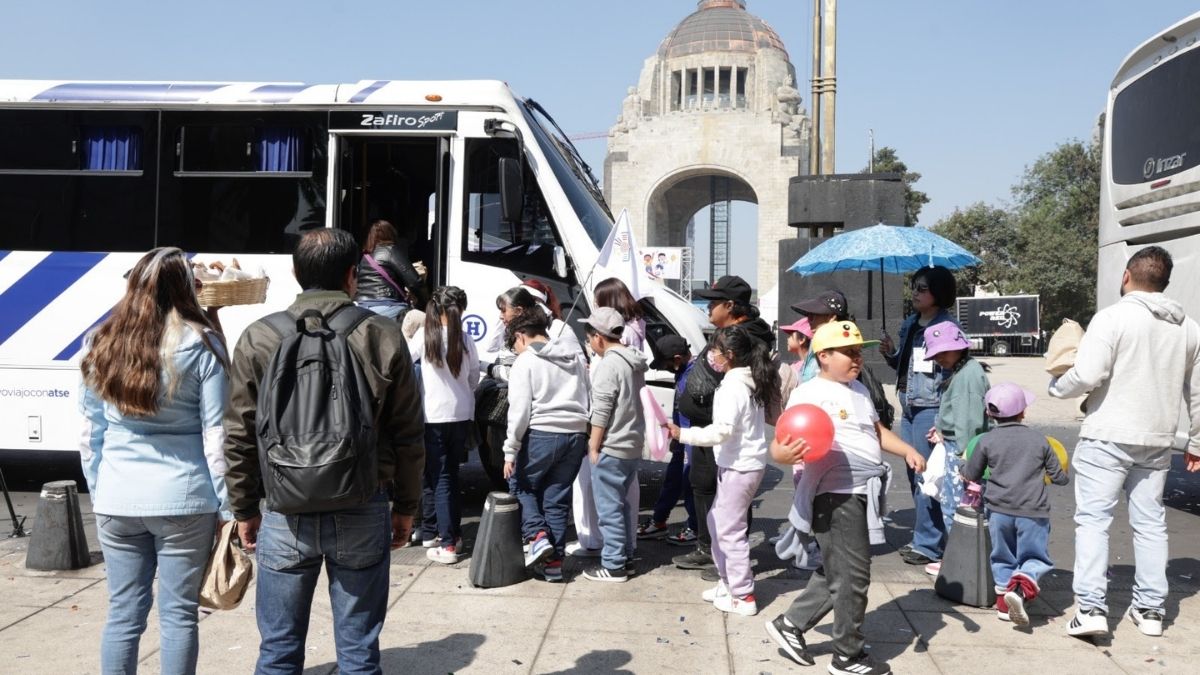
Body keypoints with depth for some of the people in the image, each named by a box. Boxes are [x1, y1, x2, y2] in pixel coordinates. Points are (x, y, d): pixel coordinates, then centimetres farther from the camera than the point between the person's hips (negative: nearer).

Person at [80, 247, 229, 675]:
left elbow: (91, 434, 9)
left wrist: (97, 493, 19)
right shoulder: (201, 344, -8)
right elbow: (216, 434, -7)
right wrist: (228, 506, -2)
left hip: (117, 500, 4)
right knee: (178, 613, 6)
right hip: (183, 499, -3)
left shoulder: (103, 344, 4)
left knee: (123, 612, 12)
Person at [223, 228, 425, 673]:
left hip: (285, 514, 1)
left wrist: (245, 509, 13)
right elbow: (408, 435, 0)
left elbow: (240, 436, 1)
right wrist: (406, 507, 11)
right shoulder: (383, 337, -4)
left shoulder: (259, 339, -3)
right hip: (361, 513, 0)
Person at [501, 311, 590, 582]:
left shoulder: (525, 362, -5)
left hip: (542, 435, -6)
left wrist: (511, 450, -10)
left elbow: (520, 409, -12)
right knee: (558, 498, 12)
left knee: (520, 484, 16)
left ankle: (537, 535, -2)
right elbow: (588, 399, 16)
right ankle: (554, 561, 13)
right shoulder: (576, 357, 15)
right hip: (576, 435, 6)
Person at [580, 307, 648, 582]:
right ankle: (625, 555, 27)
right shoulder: (634, 362, 9)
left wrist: (594, 446, -11)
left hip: (611, 448, -9)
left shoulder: (608, 365, -17)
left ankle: (613, 565, 4)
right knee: (621, 504, 19)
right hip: (633, 445, 9)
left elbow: (601, 412, -18)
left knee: (608, 508, -1)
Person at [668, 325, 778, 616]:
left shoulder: (733, 386, -19)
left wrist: (683, 434, -30)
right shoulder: (750, 383, 10)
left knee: (730, 530, -2)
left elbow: (723, 430, -27)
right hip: (747, 463, 10)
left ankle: (743, 596, 5)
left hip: (739, 467, -10)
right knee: (717, 521, 19)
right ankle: (728, 581, 29)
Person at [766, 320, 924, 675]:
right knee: (852, 576, 0)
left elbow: (876, 430, 30)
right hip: (836, 494, -9)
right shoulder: (809, 394, -12)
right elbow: (777, 446, -16)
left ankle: (791, 624, 30)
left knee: (837, 572, 17)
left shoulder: (859, 390, 16)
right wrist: (787, 453, -40)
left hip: (862, 492, 9)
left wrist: (907, 450, 13)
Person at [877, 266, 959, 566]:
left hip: (931, 409, -8)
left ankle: (928, 544, 4)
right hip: (908, 408, 8)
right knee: (914, 476, 14)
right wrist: (891, 354, 2)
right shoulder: (909, 325, 13)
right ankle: (922, 537, 25)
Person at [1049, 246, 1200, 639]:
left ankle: (1091, 608, -8)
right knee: (1150, 522, 13)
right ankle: (1150, 610, 19)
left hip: (1107, 437, -6)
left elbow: (1088, 375, -19)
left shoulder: (1113, 317, -10)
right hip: (1157, 442, 6)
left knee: (1093, 519, -3)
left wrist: (1057, 387, 1)